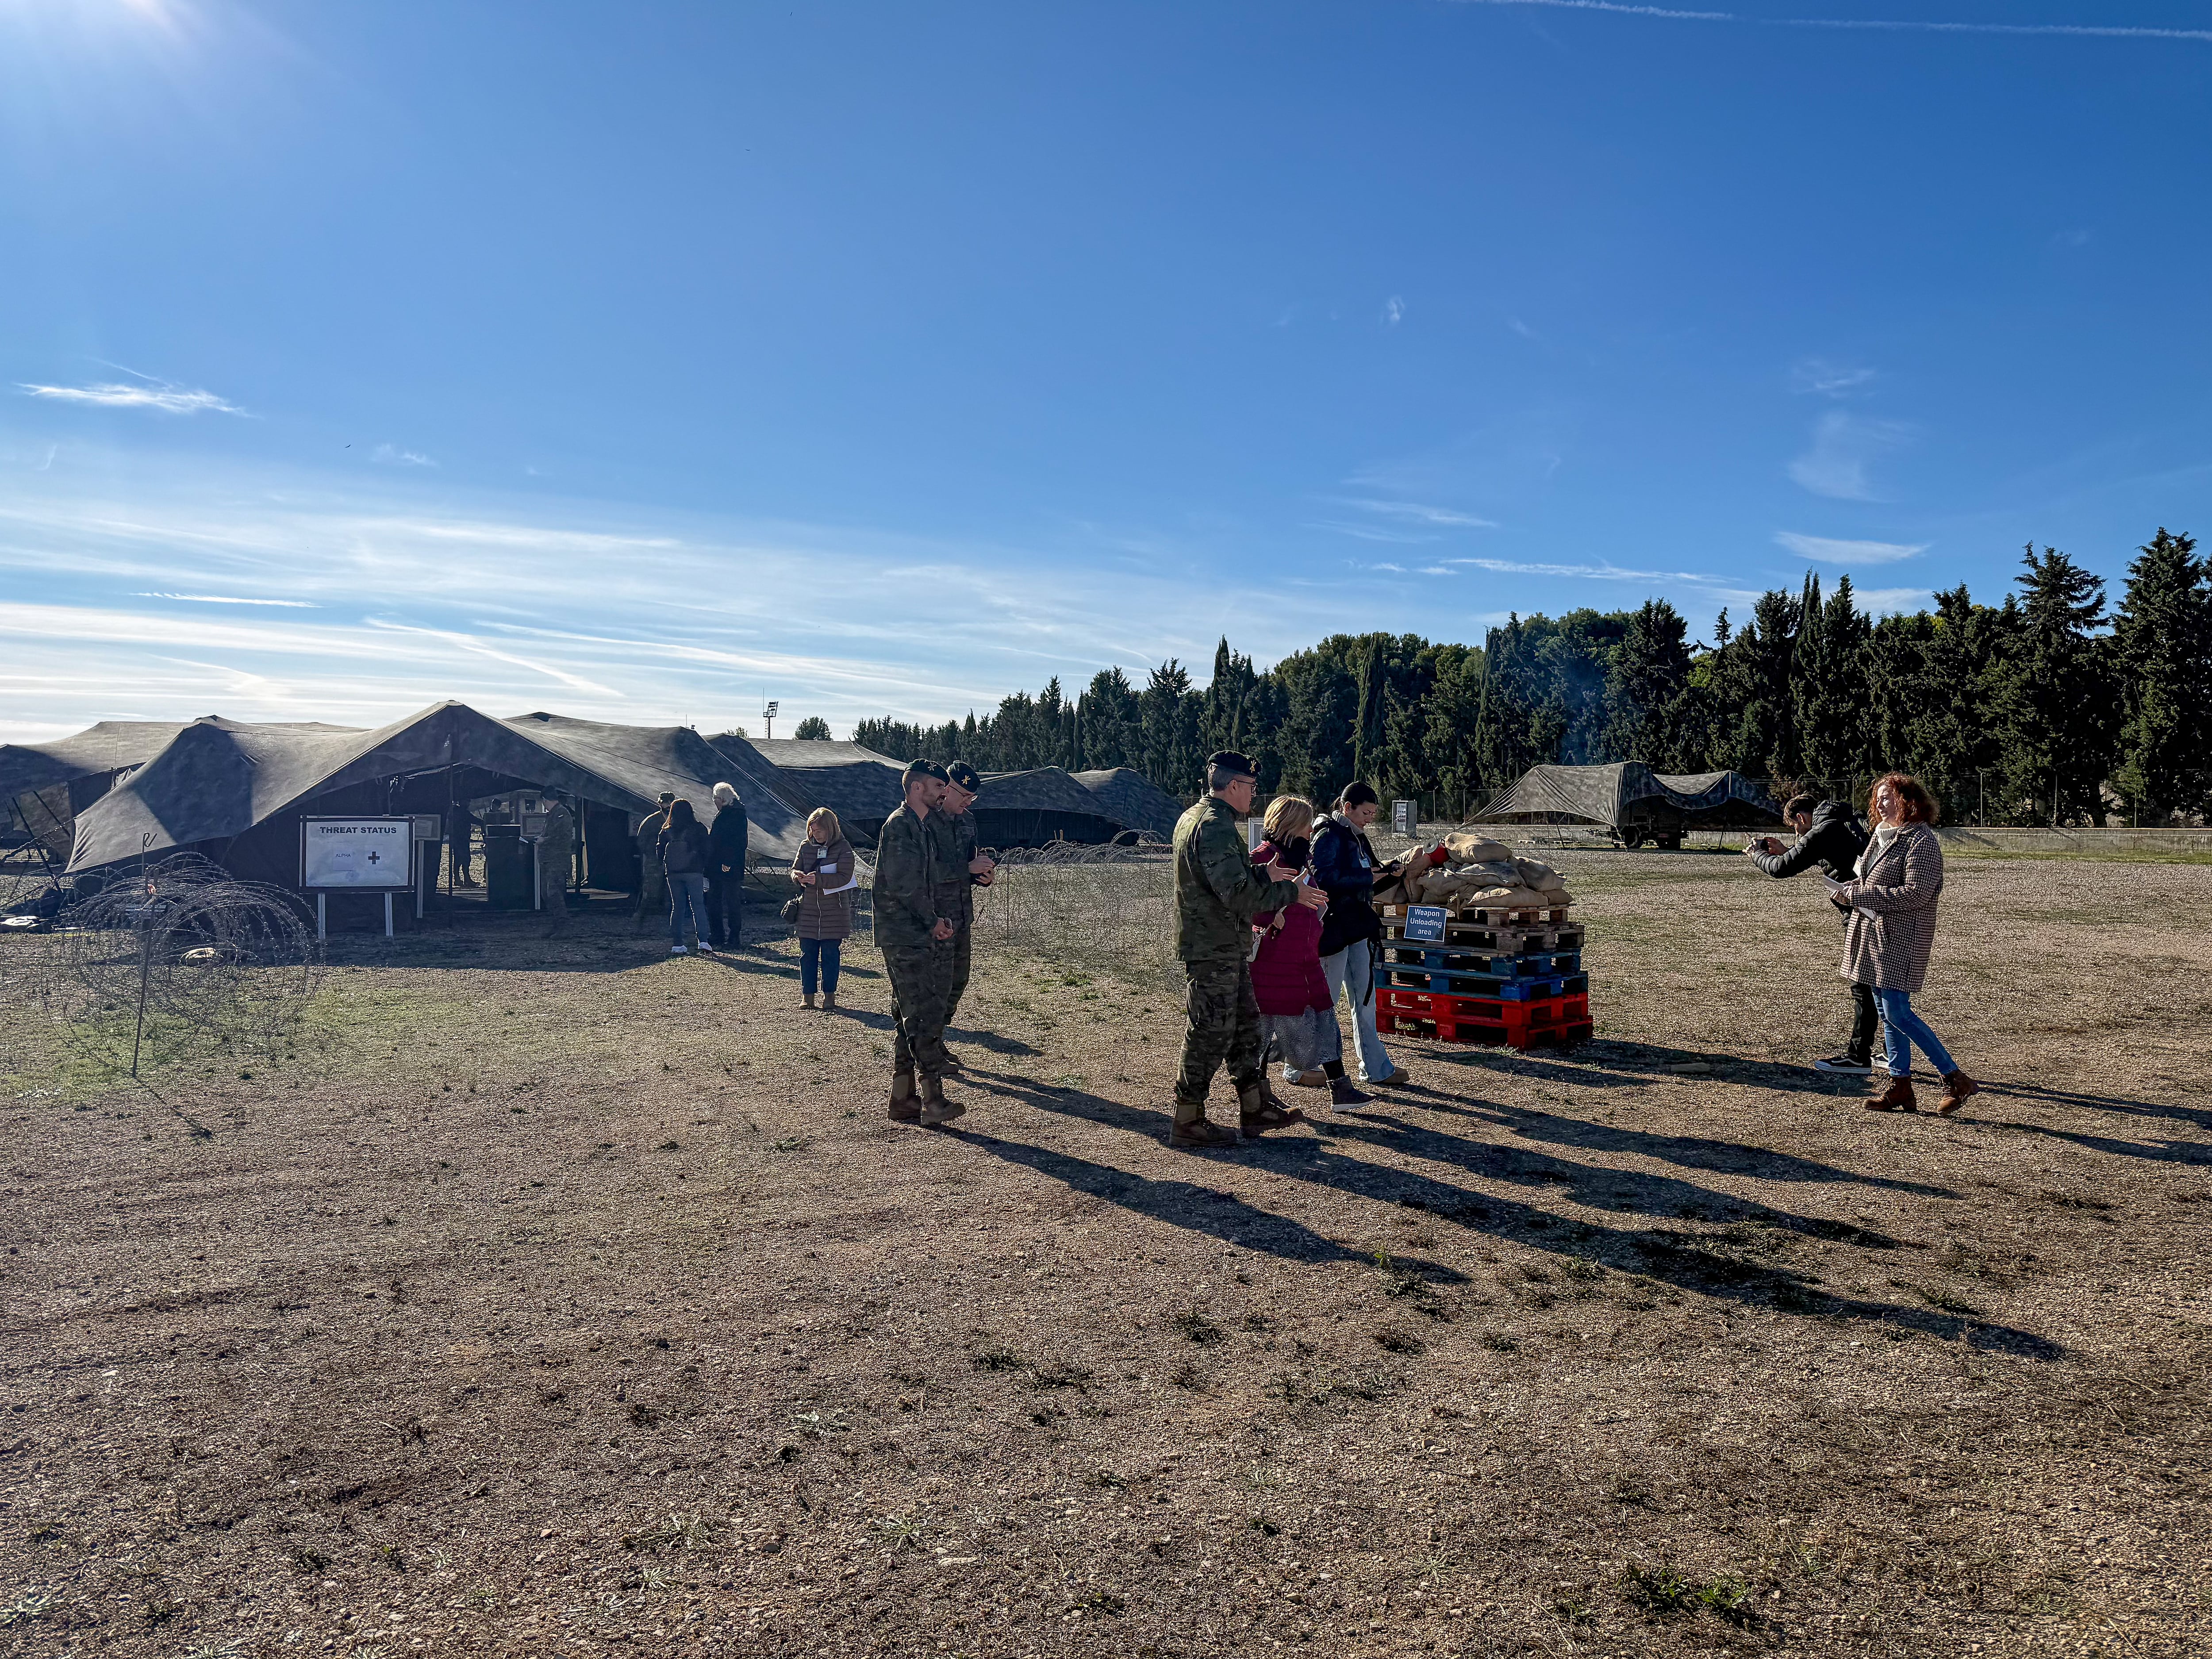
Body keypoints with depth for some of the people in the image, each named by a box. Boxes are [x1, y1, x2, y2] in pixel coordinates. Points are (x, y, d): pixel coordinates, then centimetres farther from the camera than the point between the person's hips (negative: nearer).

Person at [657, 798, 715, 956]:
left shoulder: (667, 832, 5)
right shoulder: (698, 828, -3)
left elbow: (660, 851, 8)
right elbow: (708, 849, -3)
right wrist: (705, 866, 9)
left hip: (673, 873, 3)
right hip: (694, 872, -3)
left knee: (677, 907, 10)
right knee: (698, 906, -2)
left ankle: (677, 945, 7)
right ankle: (703, 941, -15)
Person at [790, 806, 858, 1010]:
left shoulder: (843, 848, -6)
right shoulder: (806, 846, 9)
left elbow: (844, 877, -14)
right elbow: (795, 869, 13)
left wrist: (818, 879, -25)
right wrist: (798, 876, -11)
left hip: (833, 911, -4)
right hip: (808, 910, 4)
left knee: (830, 954, 1)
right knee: (807, 953, 6)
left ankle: (829, 995, 10)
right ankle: (808, 995, 13)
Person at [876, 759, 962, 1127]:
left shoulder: (922, 828, 20)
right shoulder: (899, 826, -11)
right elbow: (904, 884, -19)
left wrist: (941, 919, 9)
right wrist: (934, 920, -9)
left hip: (924, 936, 10)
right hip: (905, 939, -10)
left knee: (910, 1019, 11)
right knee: (925, 1017, -12)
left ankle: (903, 1100, 17)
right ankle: (933, 1102, -12)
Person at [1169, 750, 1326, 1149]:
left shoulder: (1194, 818, 14)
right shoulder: (1215, 827, -21)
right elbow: (1238, 893, -28)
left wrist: (1262, 874, 20)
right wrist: (1291, 892, -18)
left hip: (1224, 948, 11)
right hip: (1213, 948, -11)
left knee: (1244, 1024, 18)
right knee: (1211, 1033, -3)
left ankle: (1254, 1109, 28)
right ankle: (1188, 1123, 7)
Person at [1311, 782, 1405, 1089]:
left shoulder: (1358, 838, 16)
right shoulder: (1329, 836, -12)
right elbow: (1325, 878, -24)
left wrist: (1385, 873, 4)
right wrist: (1367, 877, -19)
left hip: (1359, 926, 9)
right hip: (1335, 927, -9)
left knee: (1365, 1000, 11)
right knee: (1326, 1001, -1)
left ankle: (1376, 1069, 17)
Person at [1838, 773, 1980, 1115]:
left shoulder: (1921, 841, -14)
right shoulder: (1882, 836, 14)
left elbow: (1916, 893, -22)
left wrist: (1858, 894, -22)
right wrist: (1848, 889, 1)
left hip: (1902, 939, -9)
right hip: (1874, 936, 9)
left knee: (1897, 1013, -10)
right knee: (1887, 1014, 11)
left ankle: (1955, 1079, 2)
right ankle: (1901, 1088, 17)